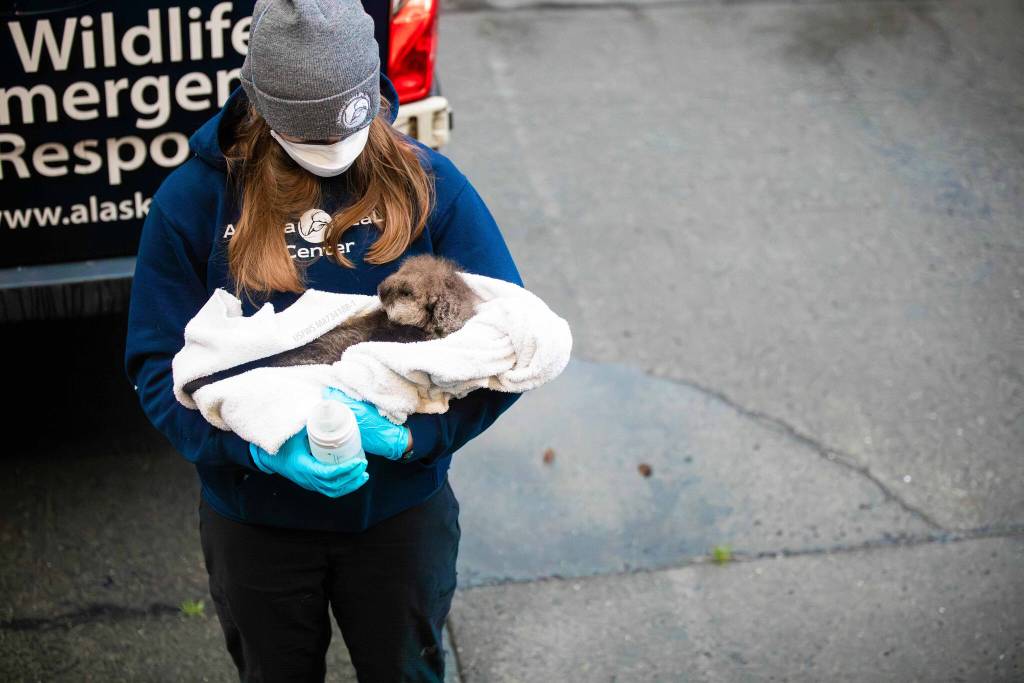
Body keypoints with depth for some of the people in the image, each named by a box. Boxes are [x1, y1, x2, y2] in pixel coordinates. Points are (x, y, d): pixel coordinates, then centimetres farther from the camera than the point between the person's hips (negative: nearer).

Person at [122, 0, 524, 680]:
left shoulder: (429, 184, -11)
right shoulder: (193, 198, -12)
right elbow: (160, 367, -12)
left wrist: (415, 431, -27)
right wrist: (263, 445, -29)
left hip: (401, 506, 0)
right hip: (254, 516, 0)